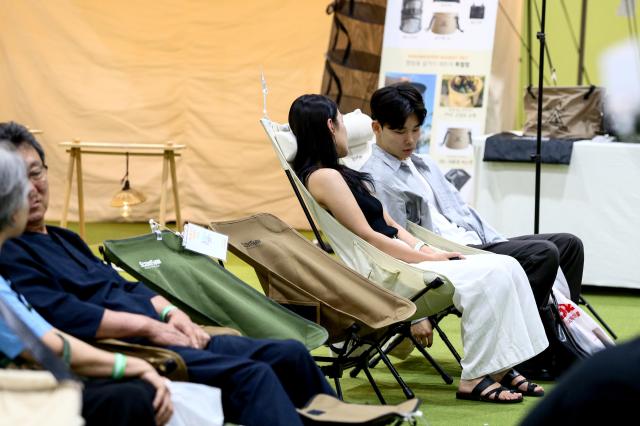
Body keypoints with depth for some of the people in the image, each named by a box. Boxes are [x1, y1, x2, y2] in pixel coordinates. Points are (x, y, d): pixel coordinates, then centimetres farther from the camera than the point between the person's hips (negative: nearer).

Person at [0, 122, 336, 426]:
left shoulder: (65, 239, 24)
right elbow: (60, 315, -19)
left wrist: (170, 312, 3)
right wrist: (148, 325, -16)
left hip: (158, 336, 10)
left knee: (290, 355, 3)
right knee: (251, 376, -26)